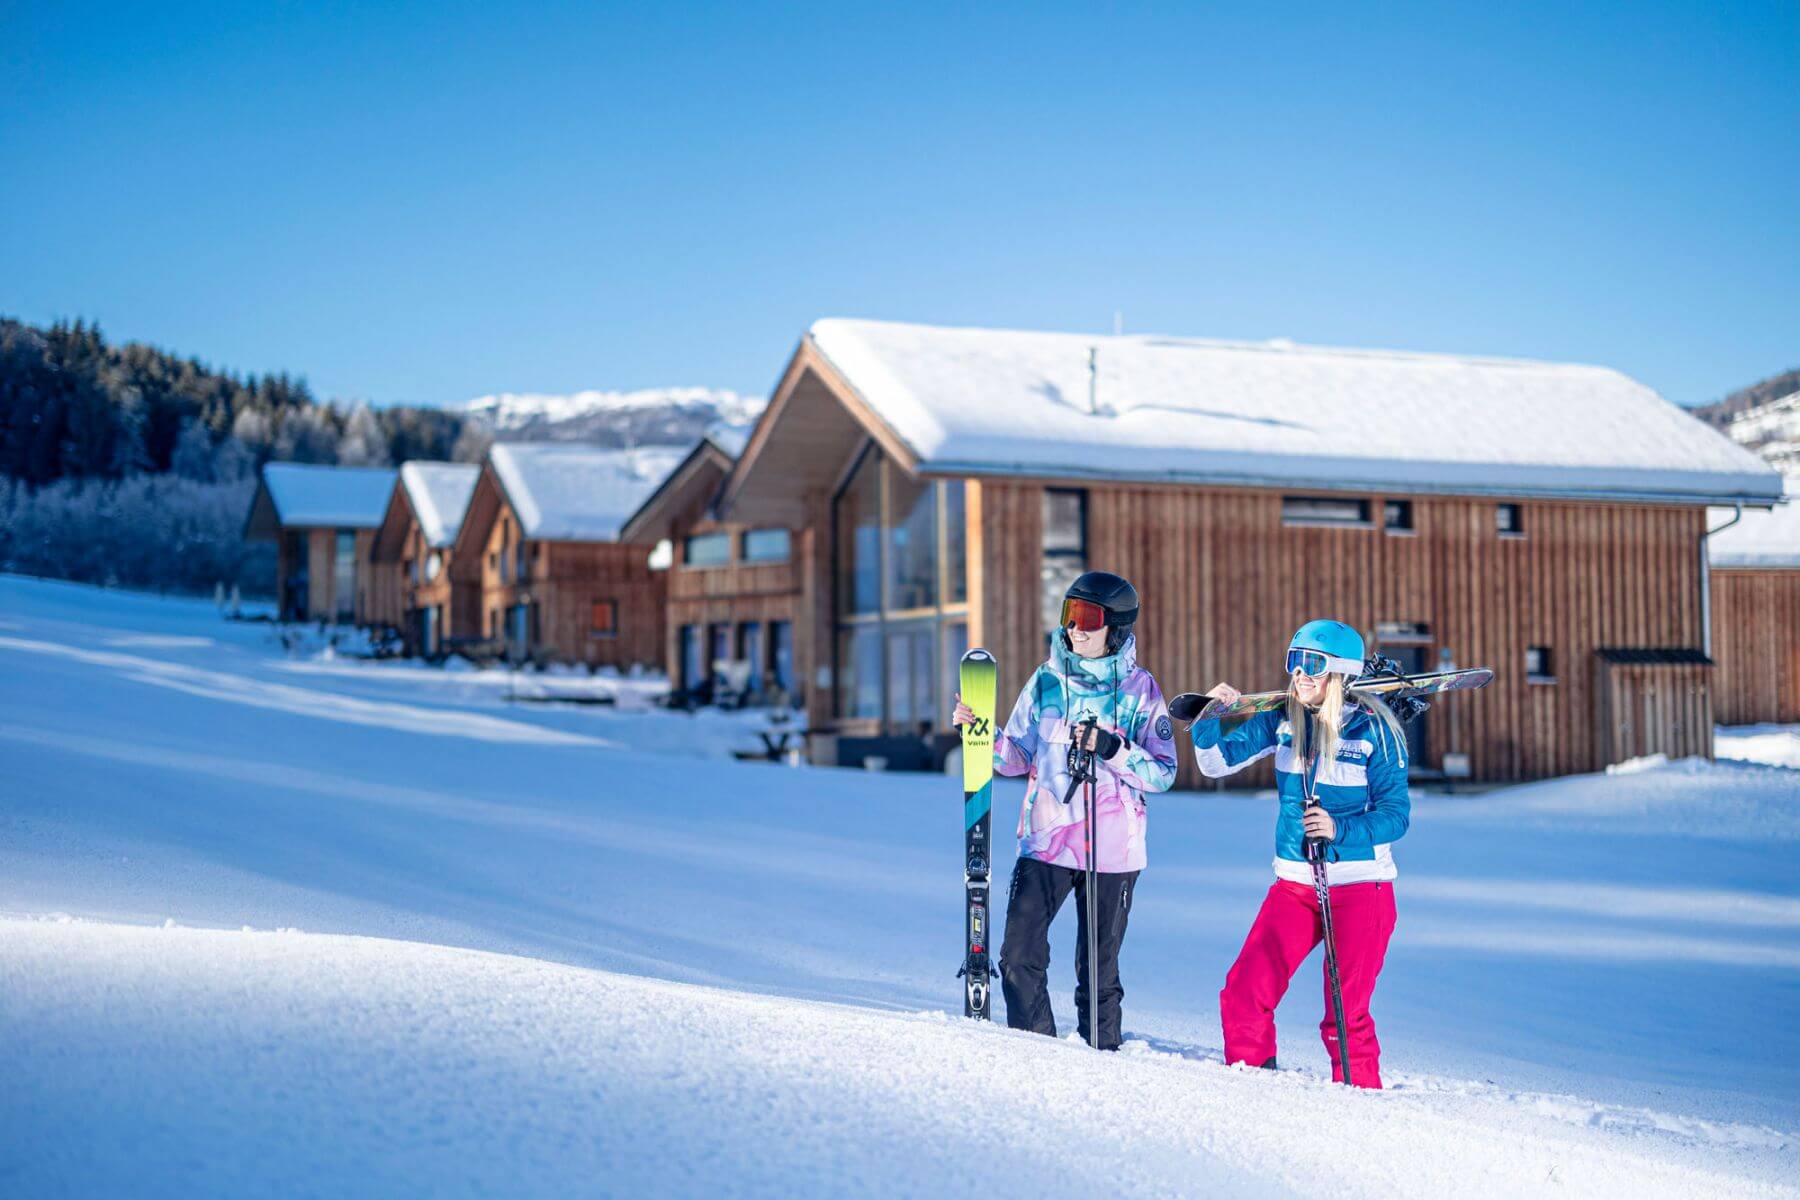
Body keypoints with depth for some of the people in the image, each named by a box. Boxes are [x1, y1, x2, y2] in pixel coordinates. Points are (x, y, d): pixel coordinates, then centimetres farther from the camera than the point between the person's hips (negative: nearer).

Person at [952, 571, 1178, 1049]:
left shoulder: (1140, 689, -1)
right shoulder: (1046, 681, 6)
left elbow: (1162, 773, -6)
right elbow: (1018, 759, 11)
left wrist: (1110, 748, -20)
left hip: (1111, 849, -2)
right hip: (1045, 842, 2)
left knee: (1098, 972, 6)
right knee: (1020, 959, -5)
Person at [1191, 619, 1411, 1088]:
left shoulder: (1372, 730, -10)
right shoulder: (1282, 719, 2)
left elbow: (1396, 815, -10)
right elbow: (1217, 762, 5)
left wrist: (1339, 830, -26)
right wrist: (1208, 717, -13)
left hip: (1360, 886, -4)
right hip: (1293, 883, 4)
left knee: (1346, 1016, -3)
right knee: (1243, 995, -5)